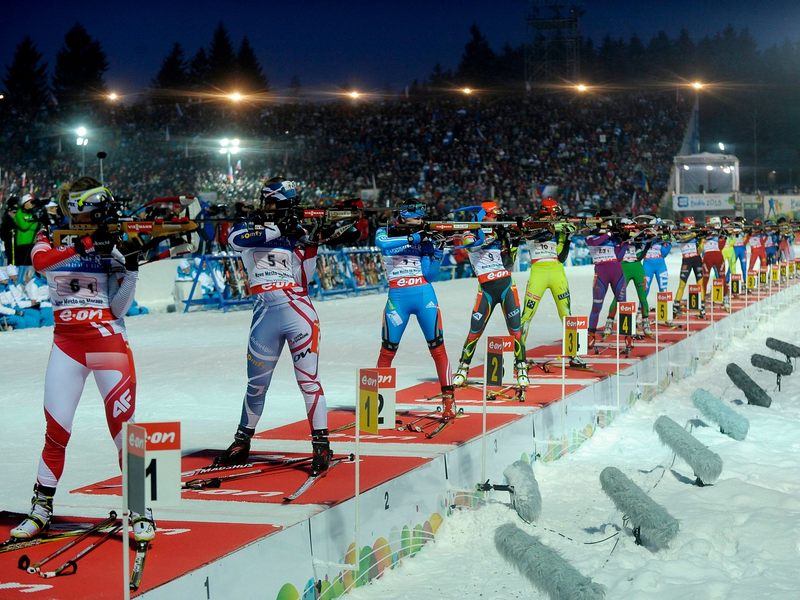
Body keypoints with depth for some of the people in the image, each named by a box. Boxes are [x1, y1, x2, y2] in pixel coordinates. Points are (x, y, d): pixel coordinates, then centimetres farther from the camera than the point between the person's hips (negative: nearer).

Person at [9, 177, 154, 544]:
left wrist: (129, 269, -12)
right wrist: (86, 245, -28)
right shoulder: (52, 239, 6)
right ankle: (41, 510, 16)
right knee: (56, 428, 2)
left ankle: (140, 510, -1)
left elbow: (118, 309, 2)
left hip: (107, 339, -1)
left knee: (124, 425, -7)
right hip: (67, 342, 1)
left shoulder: (111, 245, 5)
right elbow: (40, 260, -21)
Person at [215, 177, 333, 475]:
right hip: (265, 314, 1)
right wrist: (277, 230, -19)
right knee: (256, 382, 11)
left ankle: (321, 444, -4)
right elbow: (235, 238, -18)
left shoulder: (297, 232, 9)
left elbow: (304, 277, 5)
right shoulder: (250, 226, 7)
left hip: (298, 310, -1)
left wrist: (308, 246, -9)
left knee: (308, 379, -7)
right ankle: (242, 442, 27)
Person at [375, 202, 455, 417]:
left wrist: (437, 250, -7)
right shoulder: (385, 232, 5)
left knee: (438, 348, -2)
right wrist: (415, 238, -23)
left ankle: (448, 399, 3)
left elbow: (429, 275, 5)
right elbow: (381, 242, -21)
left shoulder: (425, 239, 10)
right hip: (398, 297, -2)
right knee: (387, 351, 2)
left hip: (424, 294, 2)